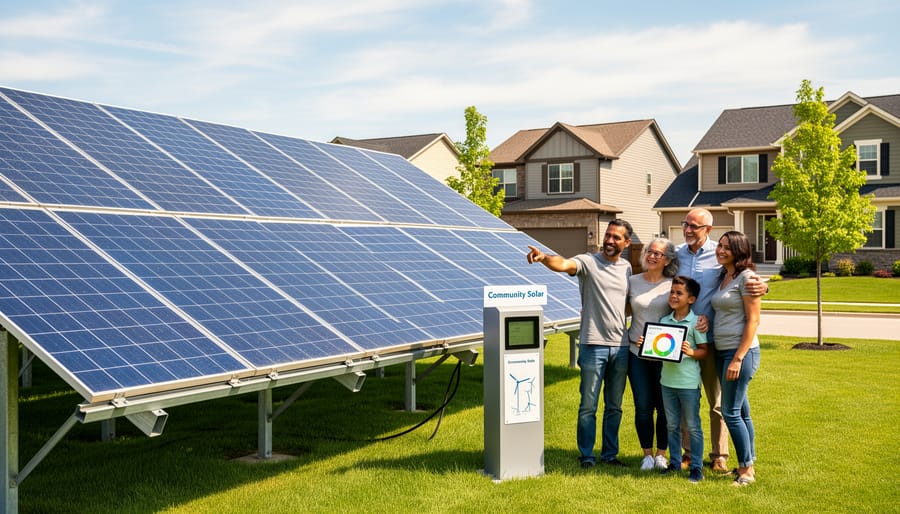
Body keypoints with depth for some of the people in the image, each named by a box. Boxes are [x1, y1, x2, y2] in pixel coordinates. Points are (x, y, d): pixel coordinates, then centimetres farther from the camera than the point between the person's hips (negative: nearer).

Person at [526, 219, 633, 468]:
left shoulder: (627, 268, 10)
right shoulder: (588, 261, -6)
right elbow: (564, 264, -27)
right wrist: (544, 258, -48)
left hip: (620, 345, 5)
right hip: (594, 345, -5)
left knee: (614, 406, 14)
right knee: (588, 405, 1)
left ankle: (610, 453, 25)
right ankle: (586, 456, 12)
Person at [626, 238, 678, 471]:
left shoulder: (673, 285, 0)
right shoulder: (632, 282, 5)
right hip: (637, 353, 1)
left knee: (664, 406, 5)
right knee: (643, 407, 4)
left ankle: (661, 454, 21)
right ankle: (647, 454, 19)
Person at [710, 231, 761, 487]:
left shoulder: (746, 277, -11)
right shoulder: (723, 277, 13)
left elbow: (753, 320, -15)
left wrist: (738, 358, -18)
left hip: (741, 351, -8)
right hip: (722, 351, 8)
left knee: (731, 412, -6)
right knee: (741, 411, 13)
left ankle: (746, 470, 4)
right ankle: (747, 466, 20)